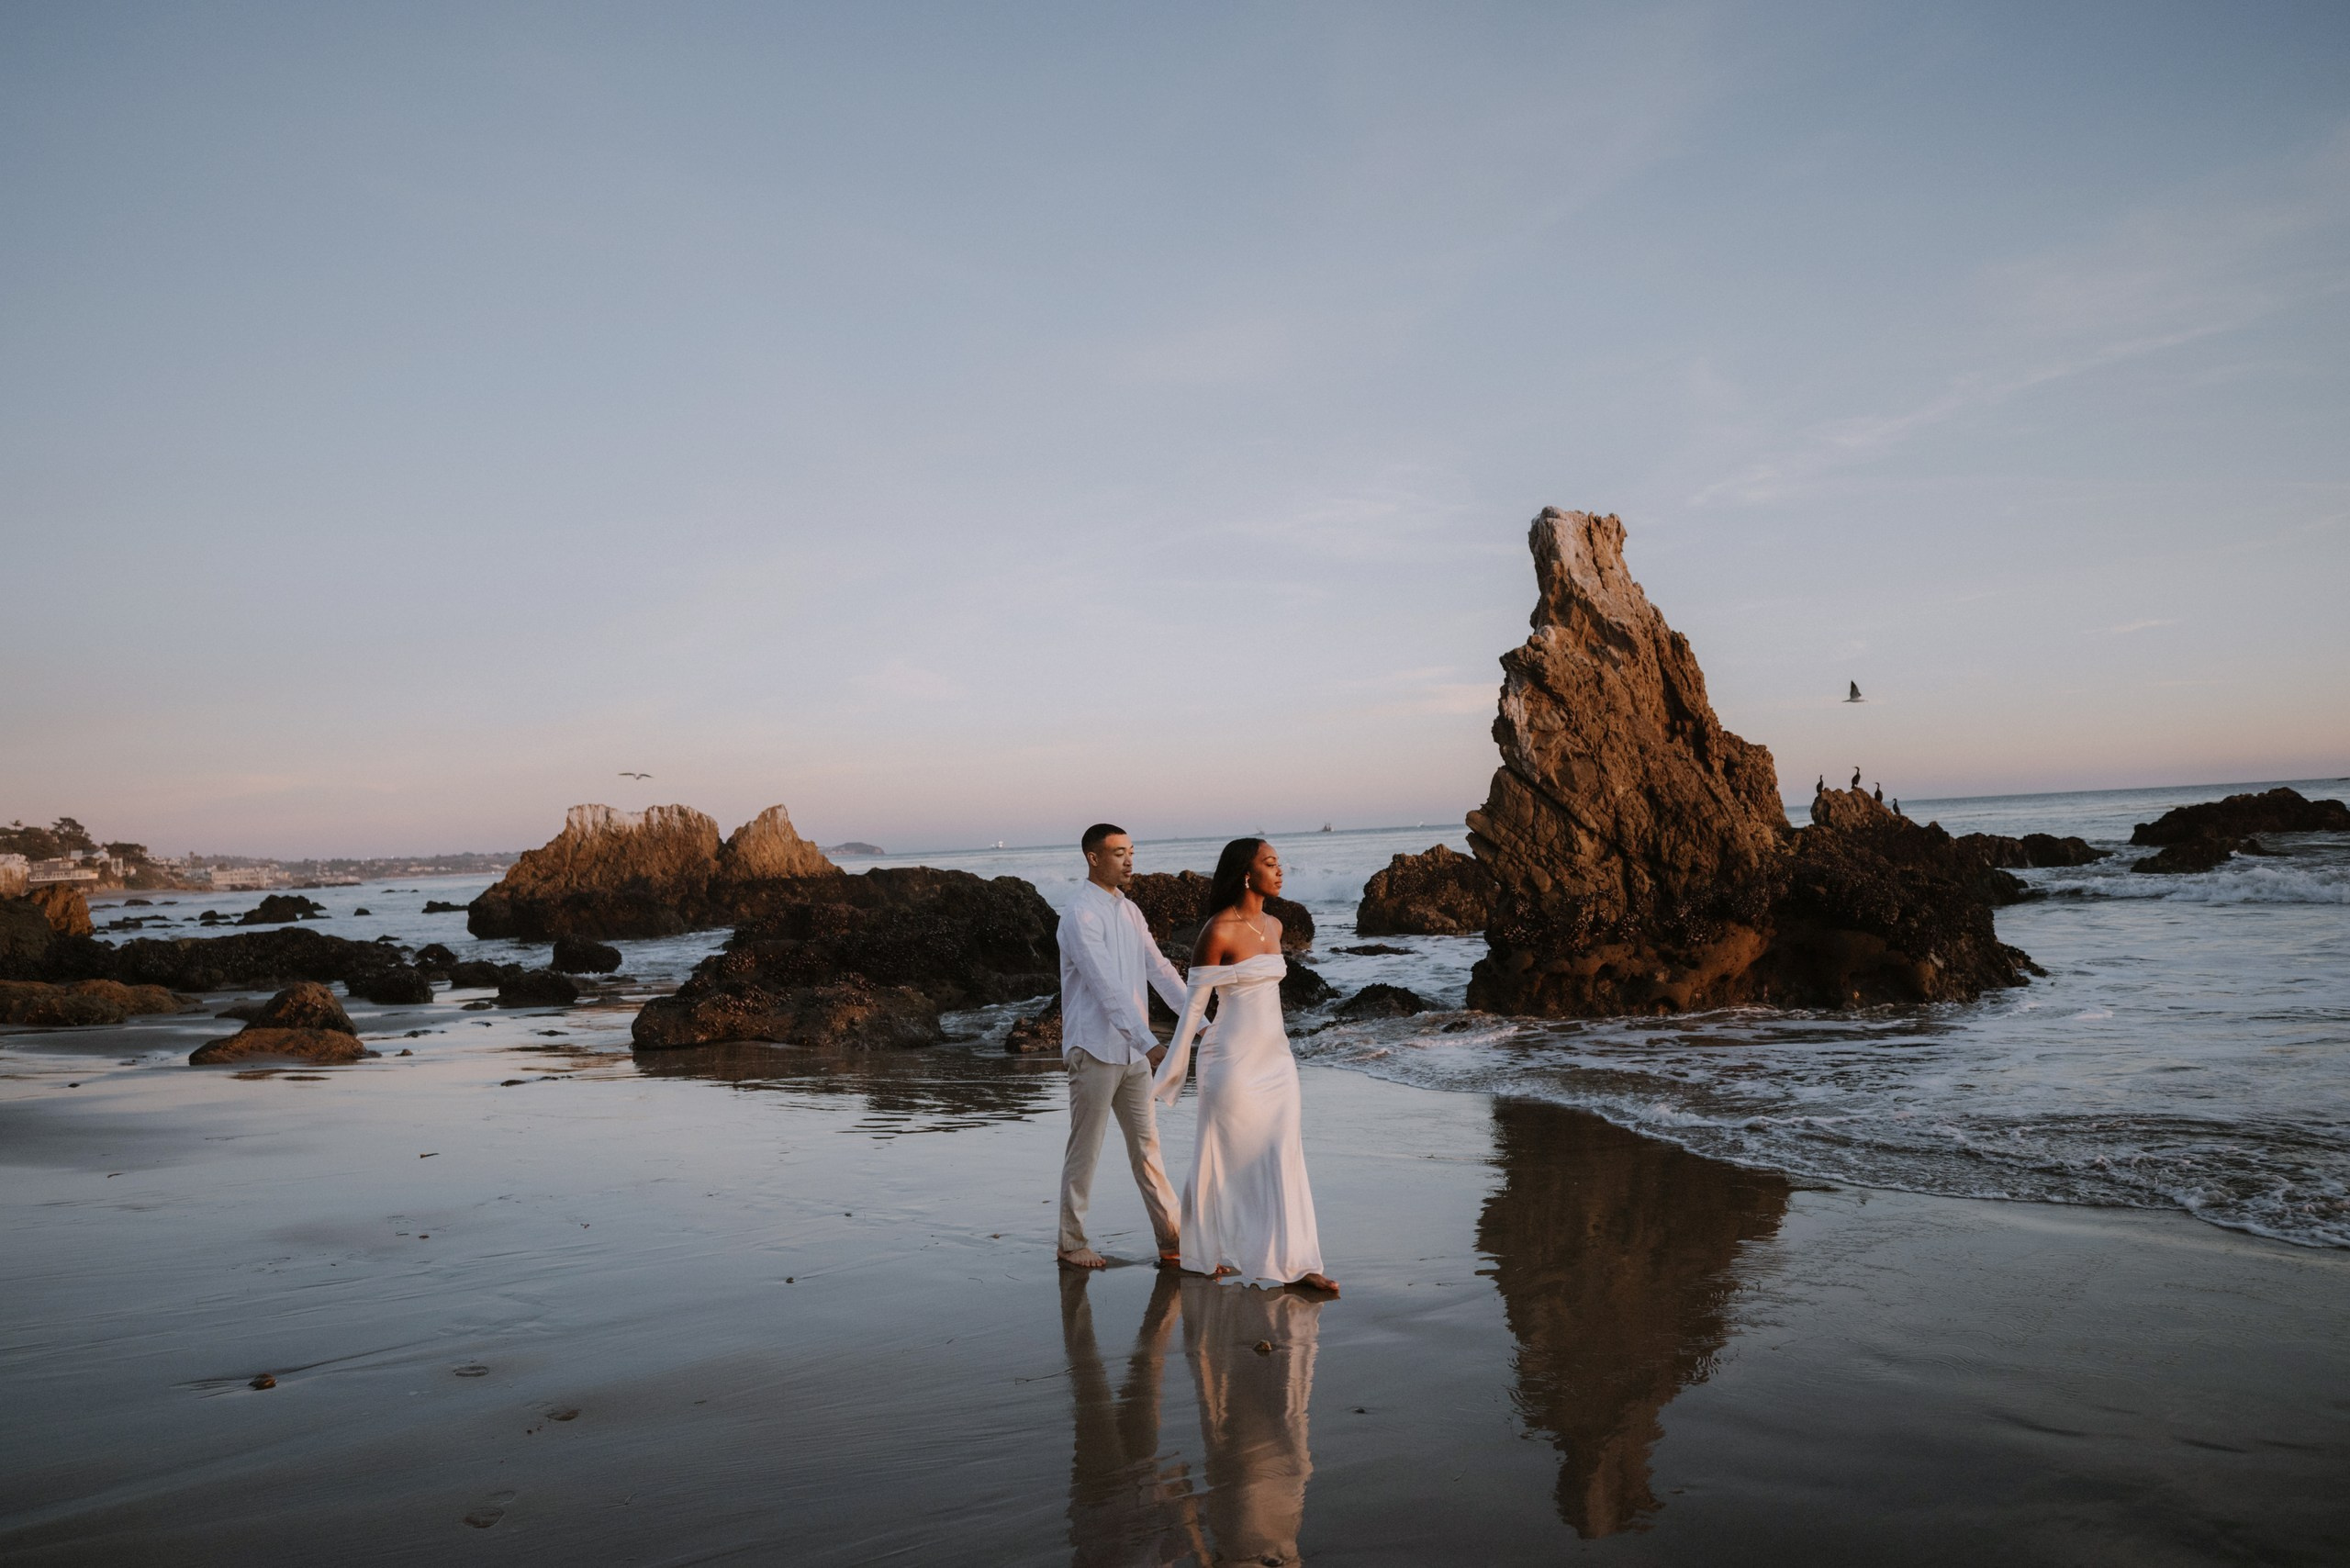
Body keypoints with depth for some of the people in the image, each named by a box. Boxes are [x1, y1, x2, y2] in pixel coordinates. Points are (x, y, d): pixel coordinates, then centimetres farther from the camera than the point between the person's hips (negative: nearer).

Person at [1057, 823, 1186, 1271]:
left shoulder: (1129, 911, 11)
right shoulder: (1081, 915, -15)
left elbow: (1159, 969, 9)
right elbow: (1107, 987, -23)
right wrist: (1149, 1041, -29)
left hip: (1132, 1050, 8)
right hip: (1095, 1049, -8)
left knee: (1146, 1144, 10)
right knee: (1085, 1150, 3)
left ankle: (1171, 1239, 15)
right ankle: (1072, 1243, 15)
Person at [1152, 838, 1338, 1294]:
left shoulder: (1273, 926, 8)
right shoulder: (1218, 930, -14)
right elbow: (1194, 1004, -10)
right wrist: (1173, 1069, -7)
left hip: (1276, 1057, 7)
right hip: (1234, 1061, -7)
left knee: (1284, 1158, 6)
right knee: (1225, 1158, 6)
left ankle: (1294, 1261, 11)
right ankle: (1211, 1253, 24)